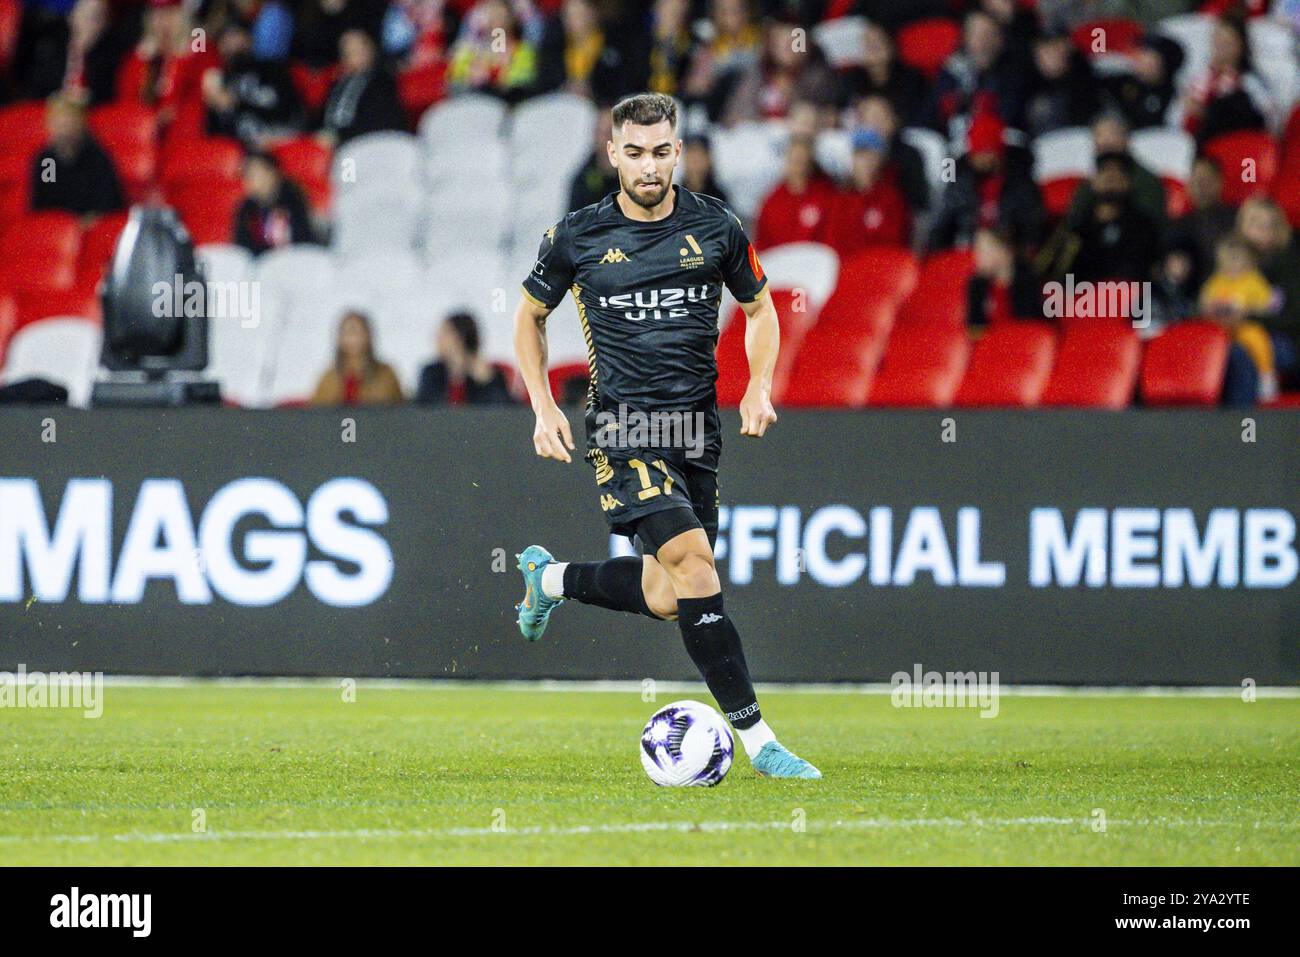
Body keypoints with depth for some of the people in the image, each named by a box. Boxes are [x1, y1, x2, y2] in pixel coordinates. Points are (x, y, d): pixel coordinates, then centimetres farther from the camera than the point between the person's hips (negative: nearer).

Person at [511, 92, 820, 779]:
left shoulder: (716, 227, 2)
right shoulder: (577, 237, -3)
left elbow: (759, 309, 16)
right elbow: (530, 313, 13)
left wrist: (759, 387, 0)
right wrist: (544, 407, 3)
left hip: (695, 427, 4)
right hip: (623, 426, -4)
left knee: (667, 600, 6)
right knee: (694, 565, -21)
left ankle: (552, 578, 36)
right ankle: (755, 737, -20)